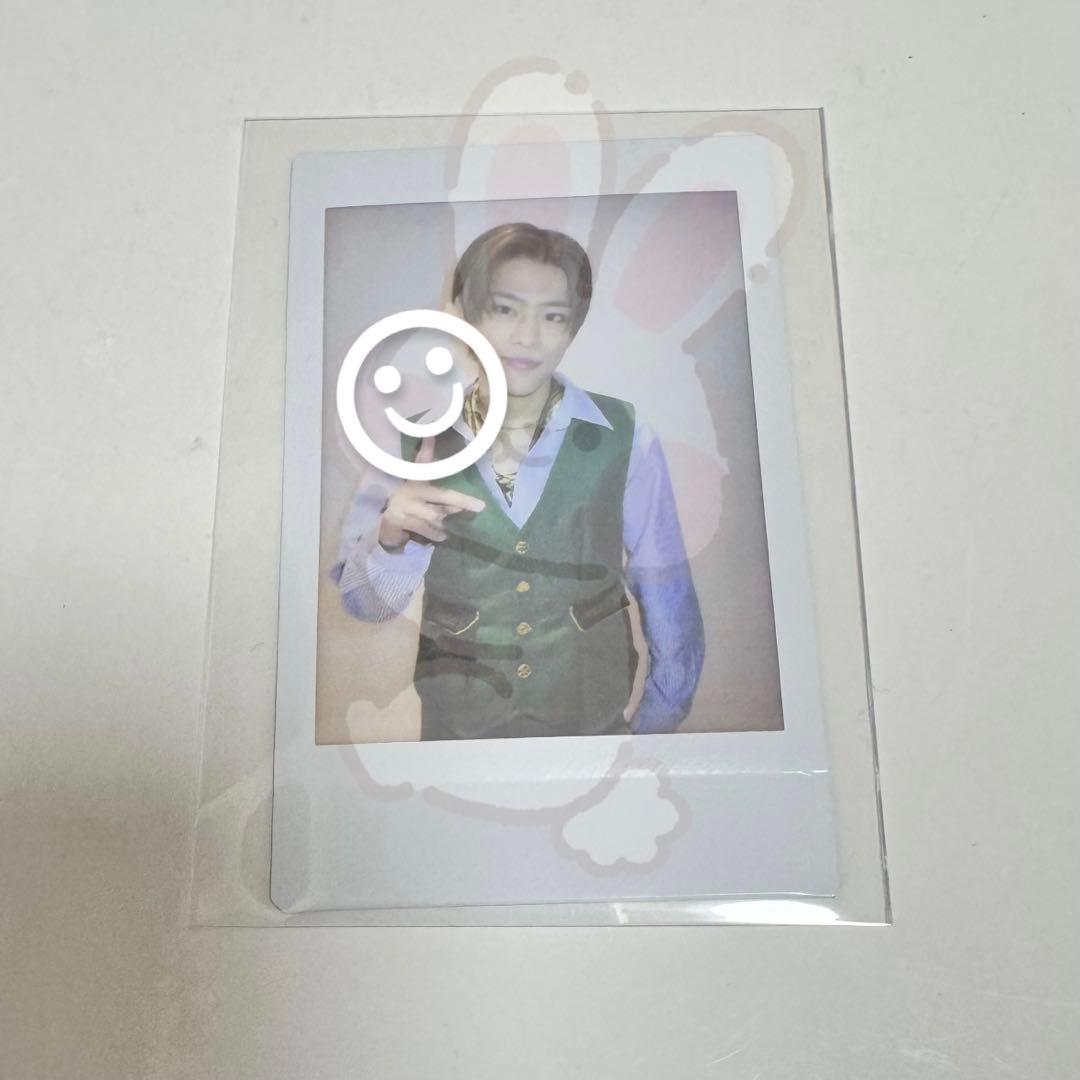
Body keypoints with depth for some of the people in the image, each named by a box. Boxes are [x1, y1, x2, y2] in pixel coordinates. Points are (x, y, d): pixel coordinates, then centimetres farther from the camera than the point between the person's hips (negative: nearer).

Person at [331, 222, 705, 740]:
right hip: (454, 729, 1)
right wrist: (392, 537, -25)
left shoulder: (624, 438, -15)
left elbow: (667, 595, -6)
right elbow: (364, 603, -5)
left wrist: (659, 723, 0)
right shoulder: (412, 437, -11)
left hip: (595, 724, 0)